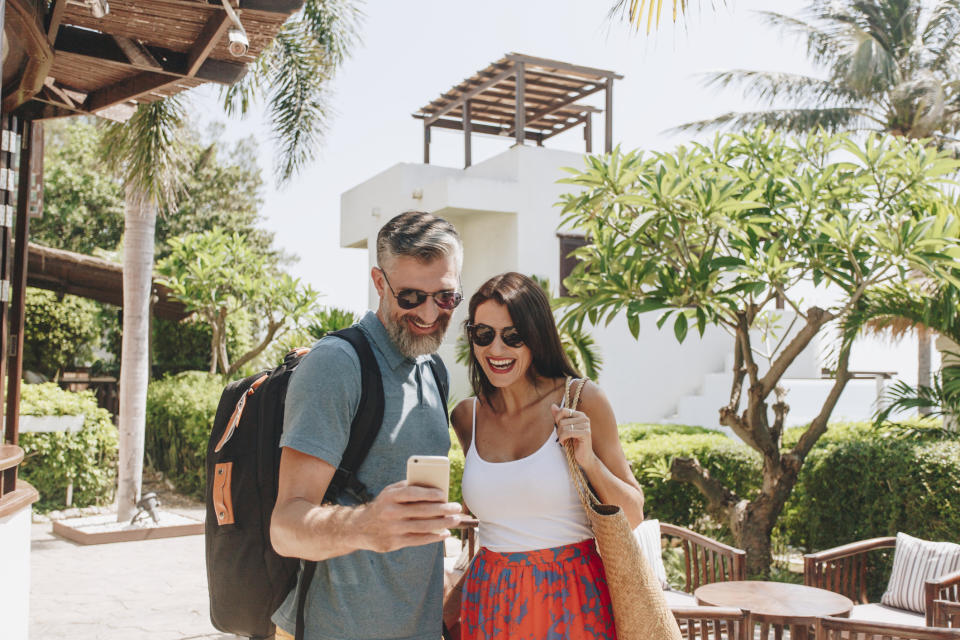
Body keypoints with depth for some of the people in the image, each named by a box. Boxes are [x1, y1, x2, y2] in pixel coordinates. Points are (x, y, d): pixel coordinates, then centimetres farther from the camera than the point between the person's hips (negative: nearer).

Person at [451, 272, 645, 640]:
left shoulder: (582, 401, -9)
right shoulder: (466, 417, 0)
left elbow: (633, 516, -5)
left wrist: (588, 460, -19)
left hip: (572, 598, -3)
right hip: (491, 602, 3)